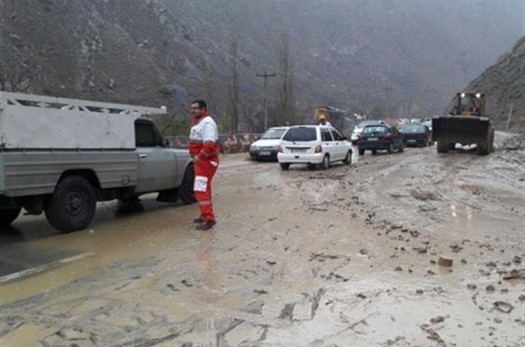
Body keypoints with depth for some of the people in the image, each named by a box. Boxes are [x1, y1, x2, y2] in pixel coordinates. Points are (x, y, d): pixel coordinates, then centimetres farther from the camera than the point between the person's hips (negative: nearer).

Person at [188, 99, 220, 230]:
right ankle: (205, 215, 31)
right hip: (201, 160, 11)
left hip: (206, 161, -11)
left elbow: (209, 145, -28)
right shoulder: (198, 122, 16)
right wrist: (196, 157, 14)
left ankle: (209, 219, -13)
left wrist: (199, 157, -27)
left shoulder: (207, 123, -18)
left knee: (201, 189, -15)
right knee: (203, 189, 19)